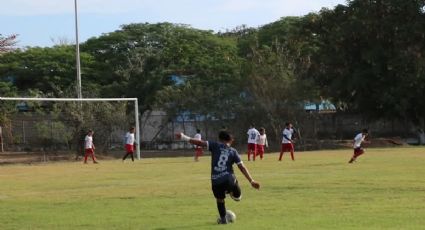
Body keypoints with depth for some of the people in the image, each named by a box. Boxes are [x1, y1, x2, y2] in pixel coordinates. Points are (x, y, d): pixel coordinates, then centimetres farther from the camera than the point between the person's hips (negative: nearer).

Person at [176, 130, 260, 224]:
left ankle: (223, 219, 28)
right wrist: (251, 181, 5)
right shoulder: (233, 151, 8)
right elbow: (242, 167, 4)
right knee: (237, 197, 26)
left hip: (216, 181, 0)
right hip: (229, 179, 0)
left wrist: (185, 138, -2)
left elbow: (201, 143, -4)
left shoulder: (215, 146, 6)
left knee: (219, 199, 24)